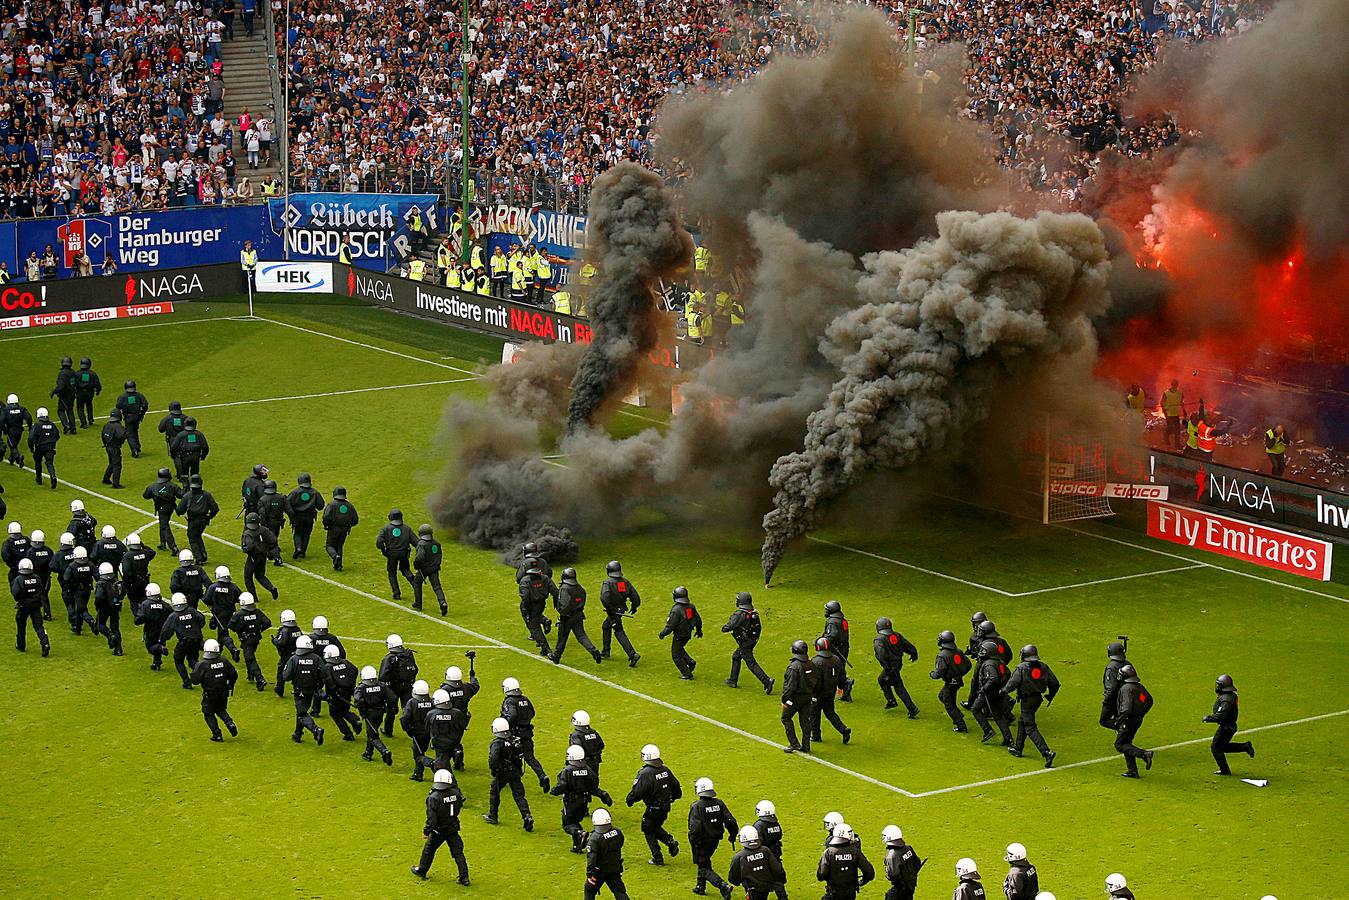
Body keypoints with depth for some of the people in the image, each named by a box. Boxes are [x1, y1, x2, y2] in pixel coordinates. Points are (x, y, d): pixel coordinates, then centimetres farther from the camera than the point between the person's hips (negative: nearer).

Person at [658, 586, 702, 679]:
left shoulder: (676, 609, -26)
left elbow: (670, 626, -23)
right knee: (679, 649, 30)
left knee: (676, 655, 8)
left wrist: (662, 634, -8)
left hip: (679, 635, -8)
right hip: (688, 634, 8)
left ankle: (687, 674, 8)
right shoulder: (691, 606, -3)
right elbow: (698, 620, 8)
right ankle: (690, 661, 14)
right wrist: (699, 630, 26)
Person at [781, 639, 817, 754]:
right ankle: (806, 746, 15)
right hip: (807, 696, 7)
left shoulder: (794, 666, -22)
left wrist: (785, 700, -17)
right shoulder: (810, 665, 2)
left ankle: (794, 743, 4)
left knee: (786, 718, 9)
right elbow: (817, 680, 10)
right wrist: (813, 695, 19)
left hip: (796, 697, -7)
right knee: (805, 720, 12)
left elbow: (790, 685, -23)